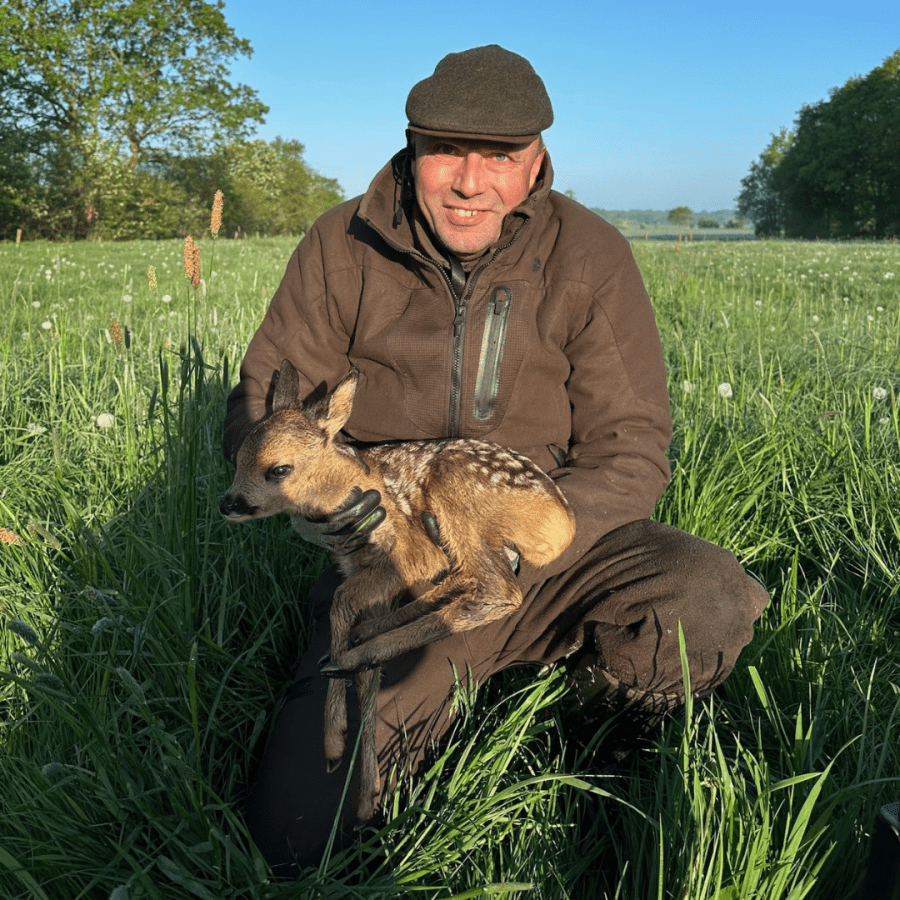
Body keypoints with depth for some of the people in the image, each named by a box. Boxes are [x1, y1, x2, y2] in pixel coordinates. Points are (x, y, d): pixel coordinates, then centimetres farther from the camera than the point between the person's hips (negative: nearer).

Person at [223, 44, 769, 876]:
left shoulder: (590, 257, -6)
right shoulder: (344, 246, -4)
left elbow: (630, 453, -7)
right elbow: (262, 406, 1)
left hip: (555, 551, 1)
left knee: (712, 604, -30)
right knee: (294, 834, -13)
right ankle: (436, 704, 18)